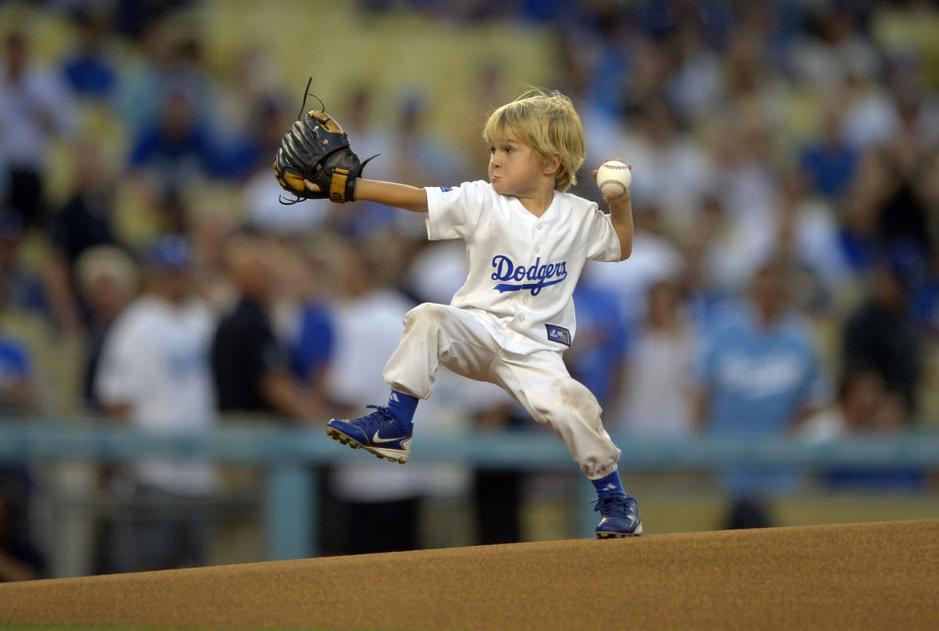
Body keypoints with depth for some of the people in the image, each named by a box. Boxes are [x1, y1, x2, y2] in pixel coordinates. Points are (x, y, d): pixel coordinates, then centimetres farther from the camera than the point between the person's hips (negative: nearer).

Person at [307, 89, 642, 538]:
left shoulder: (580, 218, 2)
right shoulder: (481, 202, -3)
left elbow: (621, 248, 19)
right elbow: (414, 198, -12)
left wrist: (621, 203, 1)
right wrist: (344, 186, -22)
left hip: (535, 347, -1)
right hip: (478, 334, 1)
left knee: (568, 407, -25)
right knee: (427, 319, -29)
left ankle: (613, 496, -2)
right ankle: (394, 425, -21)